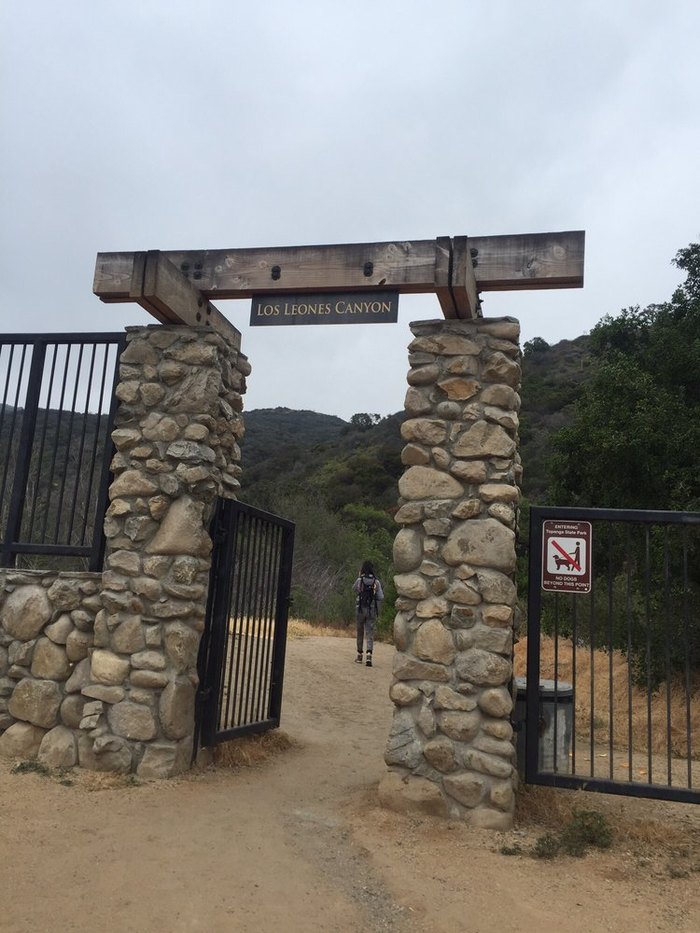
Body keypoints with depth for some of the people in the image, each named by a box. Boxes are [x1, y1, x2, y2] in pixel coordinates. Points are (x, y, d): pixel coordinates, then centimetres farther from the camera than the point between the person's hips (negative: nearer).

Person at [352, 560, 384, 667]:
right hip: (372, 610, 0)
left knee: (360, 632, 16)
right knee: (370, 633, -1)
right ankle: (369, 656, -19)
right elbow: (381, 597, -4)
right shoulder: (376, 581, -2)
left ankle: (359, 656, 23)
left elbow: (354, 590, 15)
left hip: (360, 609, 0)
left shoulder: (359, 580, -6)